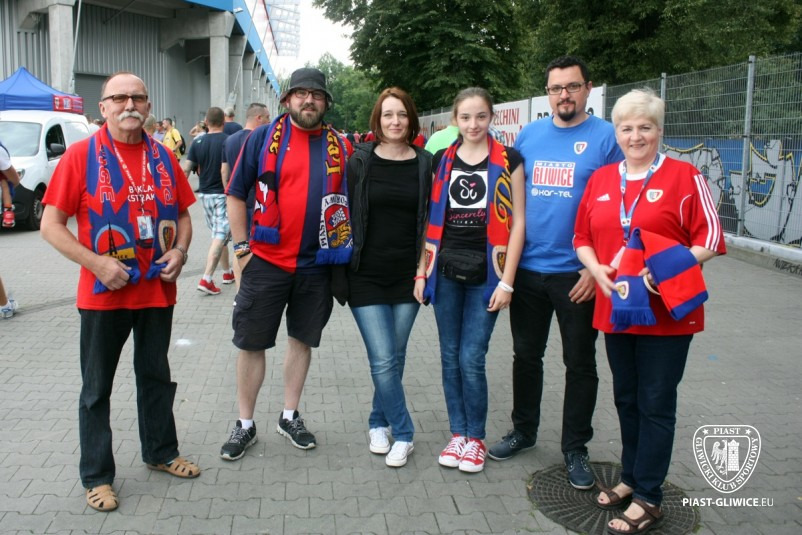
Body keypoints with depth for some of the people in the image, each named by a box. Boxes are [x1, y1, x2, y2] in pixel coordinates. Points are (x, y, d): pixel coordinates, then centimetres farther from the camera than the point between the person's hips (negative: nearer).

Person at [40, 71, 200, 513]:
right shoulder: (81, 155, -7)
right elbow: (50, 225, -9)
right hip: (103, 293, -4)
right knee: (97, 388, 8)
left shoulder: (163, 157, 4)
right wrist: (97, 262, -19)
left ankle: (161, 452, 36)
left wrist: (179, 250, -7)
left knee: (156, 376, 18)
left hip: (158, 290, 4)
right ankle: (97, 475, 23)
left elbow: (183, 215, 12)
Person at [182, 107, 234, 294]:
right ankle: (206, 279, -13)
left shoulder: (197, 143, 1)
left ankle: (227, 272, 28)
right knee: (220, 236, -5)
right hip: (224, 194, -5)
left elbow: (185, 169, -3)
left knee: (218, 234, 19)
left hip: (205, 194, 5)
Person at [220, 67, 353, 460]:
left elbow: (348, 199, 13)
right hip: (266, 261, -2)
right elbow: (235, 194, 2)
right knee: (252, 343, 4)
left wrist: (342, 247, 7)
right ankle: (245, 425, 20)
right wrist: (241, 245, -3)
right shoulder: (263, 138, -1)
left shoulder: (338, 145, 5)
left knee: (302, 339, 13)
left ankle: (290, 416, 30)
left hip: (317, 263, 2)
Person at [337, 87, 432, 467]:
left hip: (407, 276, 2)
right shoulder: (360, 161, -1)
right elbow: (346, 215, 2)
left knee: (395, 358, 11)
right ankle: (403, 433, 11)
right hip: (367, 276, -2)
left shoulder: (424, 164, 3)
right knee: (383, 361, -6)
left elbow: (431, 218, 8)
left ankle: (379, 422, 31)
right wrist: (344, 267, -1)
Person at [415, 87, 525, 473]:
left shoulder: (508, 160, -1)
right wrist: (422, 271, 5)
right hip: (445, 272, 3)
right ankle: (458, 433, 24)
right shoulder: (442, 160, 8)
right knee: (450, 356, 9)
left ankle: (476, 438, 17)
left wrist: (506, 281, -8)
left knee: (471, 359, -3)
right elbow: (432, 220, 10)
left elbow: (517, 222, -3)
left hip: (486, 274, -3)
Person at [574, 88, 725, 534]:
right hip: (616, 309, 5)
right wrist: (597, 269, -7)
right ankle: (631, 478, 34)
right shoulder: (600, 179, 9)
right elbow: (583, 237, 12)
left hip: (666, 311, -5)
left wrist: (667, 269, -22)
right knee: (626, 399, 17)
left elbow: (709, 239, -8)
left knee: (655, 404, 3)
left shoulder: (684, 177, -6)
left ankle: (647, 499, 16)